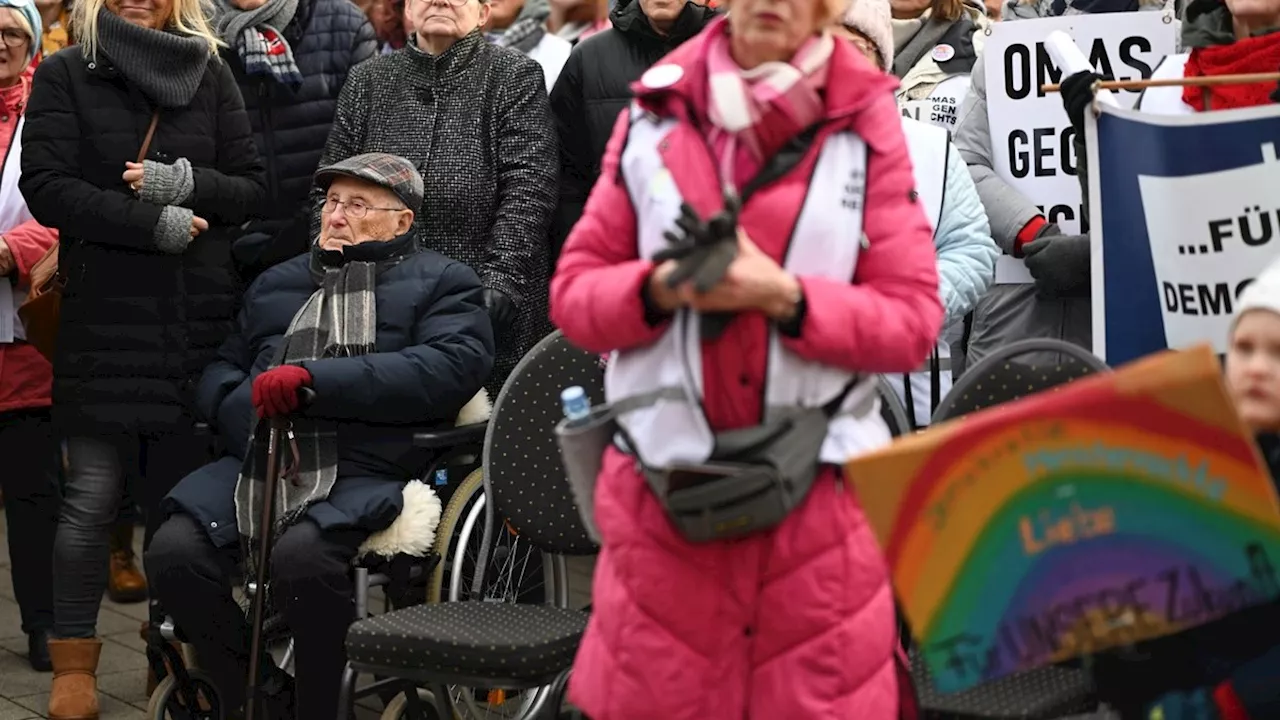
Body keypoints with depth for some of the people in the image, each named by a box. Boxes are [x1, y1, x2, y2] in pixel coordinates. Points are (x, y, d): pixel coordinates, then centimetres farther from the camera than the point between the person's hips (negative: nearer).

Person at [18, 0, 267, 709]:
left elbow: (252, 190, 7)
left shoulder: (210, 75, 11)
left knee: (180, 491, 5)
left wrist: (186, 183, -12)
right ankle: (73, 667, 6)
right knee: (92, 497, -3)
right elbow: (46, 189, -6)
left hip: (199, 316, 2)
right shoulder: (64, 76, 4)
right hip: (101, 313, -2)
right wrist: (153, 221, -13)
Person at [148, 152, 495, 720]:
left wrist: (315, 378, -14)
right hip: (257, 459, 5)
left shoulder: (444, 283, 12)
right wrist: (247, 408, -2)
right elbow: (221, 369, 25)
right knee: (174, 552, -22)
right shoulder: (277, 283, 30)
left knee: (303, 557, -34)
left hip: (364, 470, -5)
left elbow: (452, 366, -7)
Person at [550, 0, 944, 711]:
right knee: (650, 701, 4)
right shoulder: (653, 113, 6)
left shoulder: (865, 123, 1)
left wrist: (785, 298, -18)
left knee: (819, 700, 2)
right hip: (662, 485, 1)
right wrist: (658, 288, -14)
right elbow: (574, 289, 7)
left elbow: (912, 320, -3)